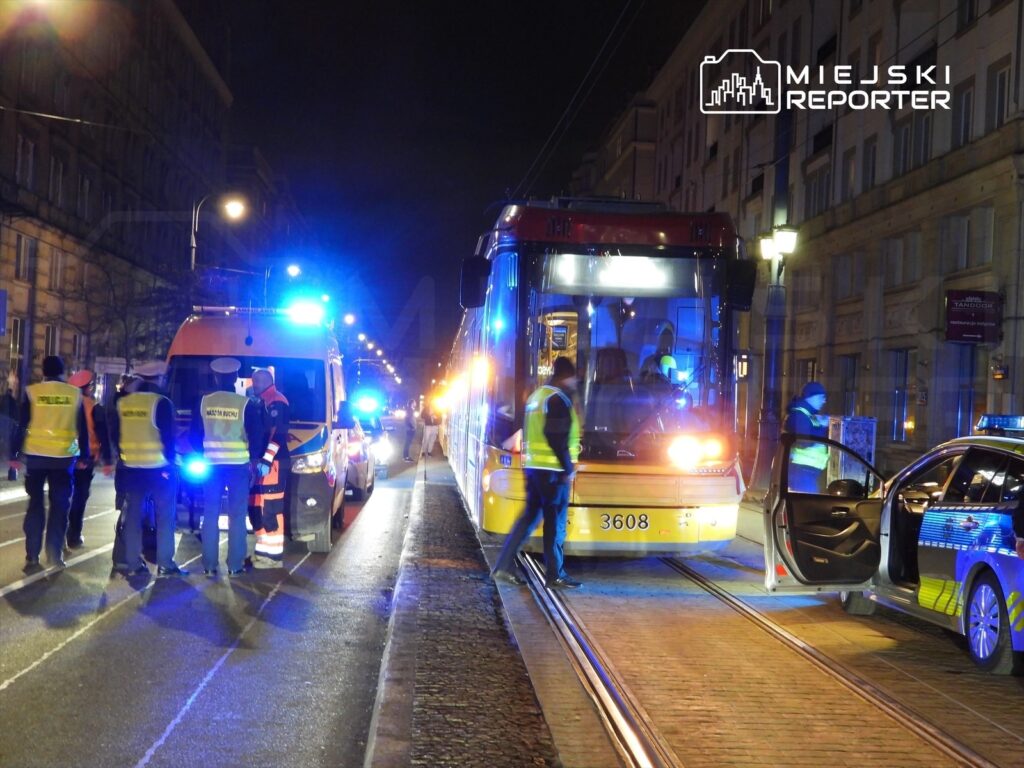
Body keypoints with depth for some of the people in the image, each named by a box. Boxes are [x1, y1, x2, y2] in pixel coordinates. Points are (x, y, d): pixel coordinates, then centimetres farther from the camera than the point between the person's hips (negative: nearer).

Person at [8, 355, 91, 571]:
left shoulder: (32, 391, -2)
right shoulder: (75, 393, 2)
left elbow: (22, 425, -3)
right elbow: (83, 428, 5)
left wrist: (15, 454, 3)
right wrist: (84, 455, 11)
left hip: (36, 456, 0)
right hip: (65, 457, 0)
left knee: (35, 503, 7)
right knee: (60, 505, 9)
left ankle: (32, 556, 3)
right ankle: (55, 553, 6)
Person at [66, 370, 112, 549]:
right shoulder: (95, 408, -8)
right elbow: (103, 435, -11)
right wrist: (106, 460, -7)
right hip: (85, 458, -4)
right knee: (79, 497, 3)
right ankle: (74, 537, 1)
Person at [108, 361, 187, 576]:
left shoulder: (122, 403, 6)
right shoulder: (161, 402, -10)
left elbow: (114, 435, 7)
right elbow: (167, 435, -12)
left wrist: (124, 456, 15)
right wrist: (170, 460, -3)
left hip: (130, 468, 5)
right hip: (158, 467, -5)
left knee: (133, 515, 9)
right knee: (165, 516, 1)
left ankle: (133, 562, 10)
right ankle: (165, 564, -1)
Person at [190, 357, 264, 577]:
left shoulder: (203, 402, -1)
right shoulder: (246, 403, -7)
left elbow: (194, 435, 4)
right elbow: (257, 435, -5)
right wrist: (254, 458, 12)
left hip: (211, 464, 2)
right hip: (238, 465, -2)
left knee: (210, 515, 7)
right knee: (237, 516, 3)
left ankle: (209, 565, 7)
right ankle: (235, 565, 2)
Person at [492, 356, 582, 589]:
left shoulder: (537, 395, 15)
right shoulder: (559, 399, -14)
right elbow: (557, 438, -21)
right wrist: (569, 468, -14)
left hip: (533, 466, 9)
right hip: (552, 469, -9)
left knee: (530, 516, 13)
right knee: (556, 522, -1)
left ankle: (504, 565, 10)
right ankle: (555, 575, 4)